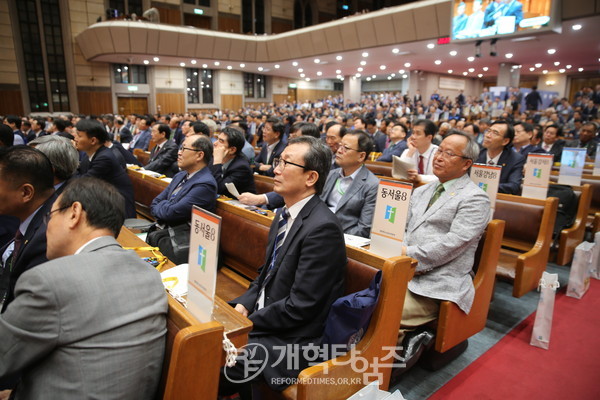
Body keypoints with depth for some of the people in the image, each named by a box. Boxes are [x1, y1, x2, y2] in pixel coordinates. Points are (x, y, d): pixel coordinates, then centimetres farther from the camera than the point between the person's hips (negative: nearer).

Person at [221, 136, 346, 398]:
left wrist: (246, 322, -14)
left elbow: (300, 306, -22)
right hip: (265, 318, 8)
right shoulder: (284, 214, 4)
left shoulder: (322, 228, -24)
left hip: (293, 339, -8)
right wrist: (244, 305, -1)